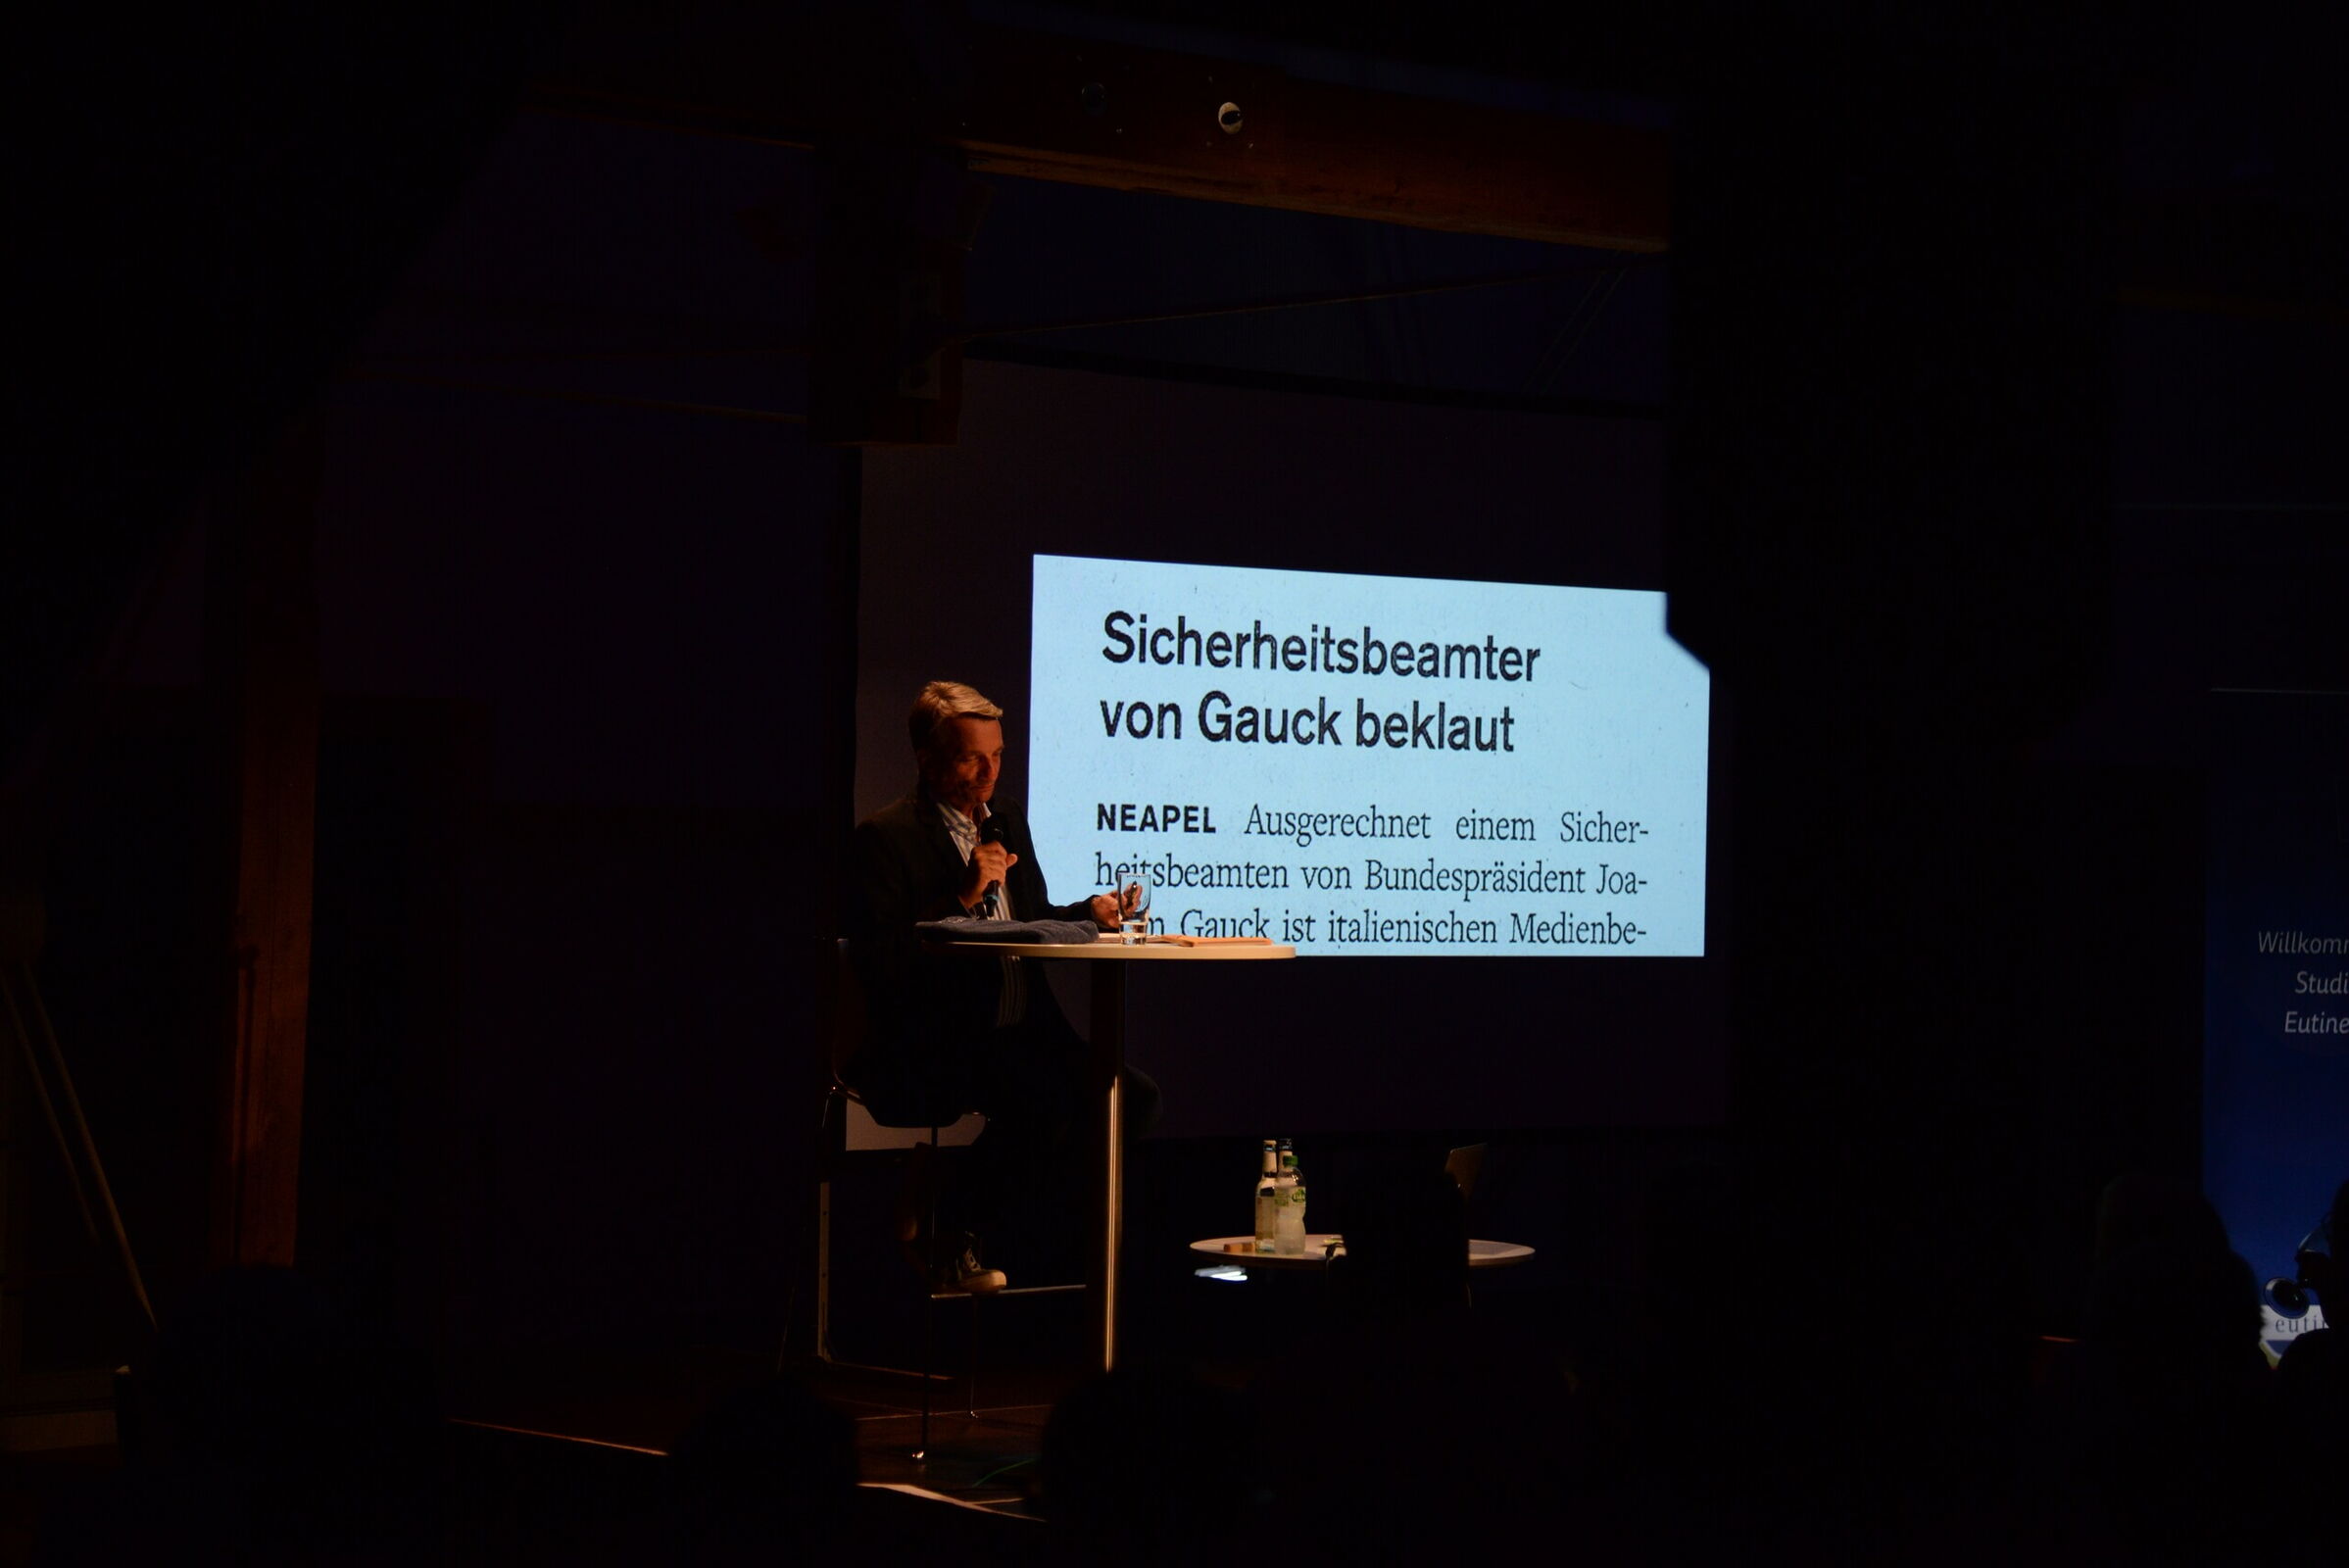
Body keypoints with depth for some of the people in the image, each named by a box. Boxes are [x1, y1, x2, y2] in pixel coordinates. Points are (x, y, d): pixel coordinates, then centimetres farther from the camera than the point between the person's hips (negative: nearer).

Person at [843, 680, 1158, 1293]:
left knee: (1134, 1097, -11)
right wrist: (963, 896, -18)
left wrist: (1091, 911, 5)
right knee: (1045, 1099, -33)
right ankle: (951, 1234, -7)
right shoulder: (885, 838, -5)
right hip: (928, 1053, -8)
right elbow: (881, 965, -15)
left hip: (1020, 1037, 8)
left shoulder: (1007, 824, 19)